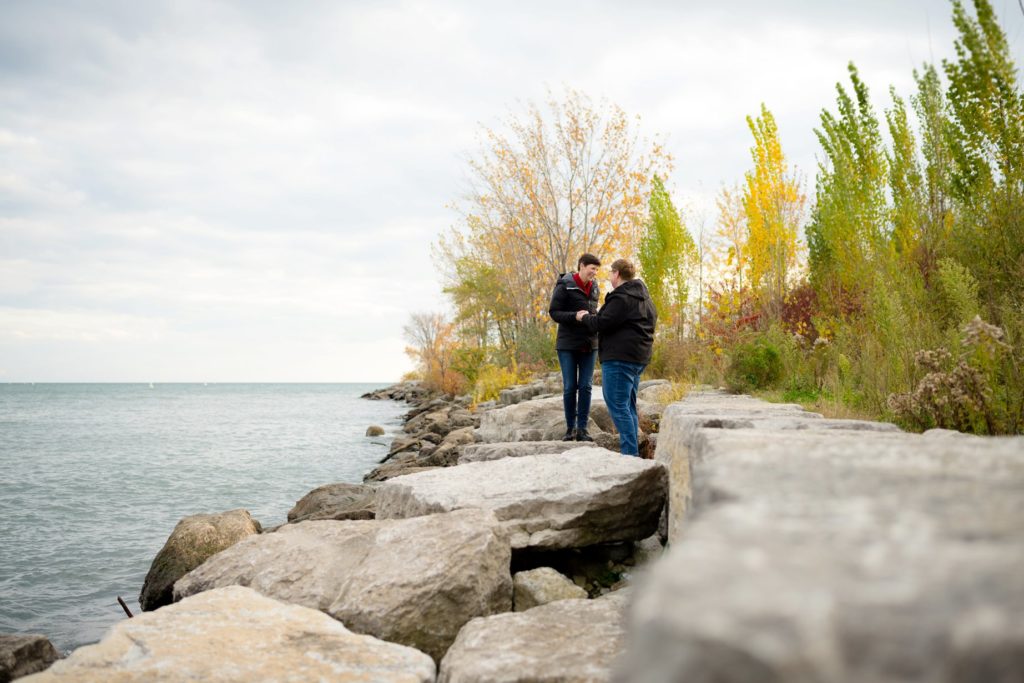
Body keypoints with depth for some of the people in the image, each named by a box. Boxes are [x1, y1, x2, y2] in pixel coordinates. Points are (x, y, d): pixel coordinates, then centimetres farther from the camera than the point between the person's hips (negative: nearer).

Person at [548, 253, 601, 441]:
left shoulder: (594, 288, 10)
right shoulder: (565, 286, -7)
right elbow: (554, 312, -9)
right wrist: (576, 316, -23)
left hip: (589, 344, 5)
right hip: (568, 344, -5)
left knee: (586, 387, 1)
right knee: (569, 387, 0)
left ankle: (582, 429, 6)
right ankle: (570, 428, 11)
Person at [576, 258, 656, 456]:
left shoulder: (621, 298, -14)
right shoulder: (644, 297, 18)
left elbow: (601, 323, -19)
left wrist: (584, 317, 3)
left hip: (619, 358, -10)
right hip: (639, 357, 10)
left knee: (617, 405, -8)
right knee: (628, 406, 14)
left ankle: (630, 452, -11)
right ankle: (633, 452, 16)